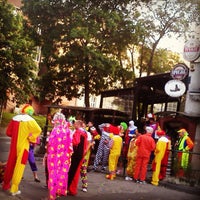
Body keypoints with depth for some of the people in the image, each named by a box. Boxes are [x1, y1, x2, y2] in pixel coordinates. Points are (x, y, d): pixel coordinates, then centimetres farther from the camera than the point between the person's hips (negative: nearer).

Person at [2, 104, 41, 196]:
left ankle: (6, 184, 30)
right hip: (23, 145, -5)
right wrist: (31, 138, -10)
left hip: (14, 145, 5)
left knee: (11, 164, 17)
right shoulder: (29, 120, -9)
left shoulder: (14, 118, 5)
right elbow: (38, 130, -24)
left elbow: (8, 132, 9)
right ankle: (14, 189, 2)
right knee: (19, 166, 1)